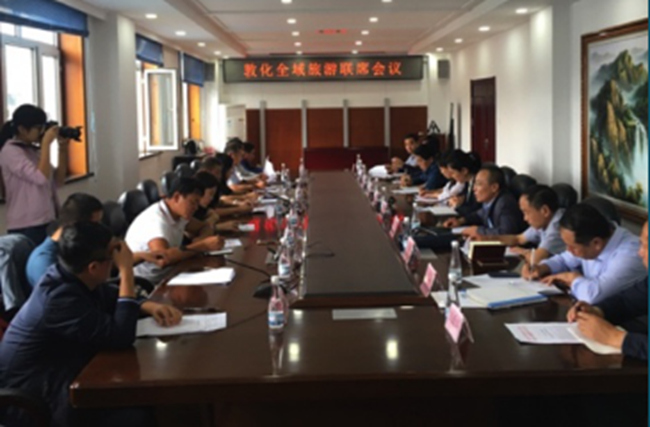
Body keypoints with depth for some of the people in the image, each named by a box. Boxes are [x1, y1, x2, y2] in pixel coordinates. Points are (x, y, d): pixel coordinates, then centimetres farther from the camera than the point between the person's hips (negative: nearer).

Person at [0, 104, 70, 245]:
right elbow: (41, 178, -22)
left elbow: (58, 180, 13)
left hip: (48, 222, 8)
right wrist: (46, 143, -15)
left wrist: (63, 149, 5)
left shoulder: (35, 150, 13)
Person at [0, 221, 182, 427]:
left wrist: (149, 306, -5)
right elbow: (120, 338, -30)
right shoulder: (61, 298, -28)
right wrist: (126, 271, -27)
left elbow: (113, 298, 15)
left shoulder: (71, 278, -2)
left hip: (57, 375, 9)